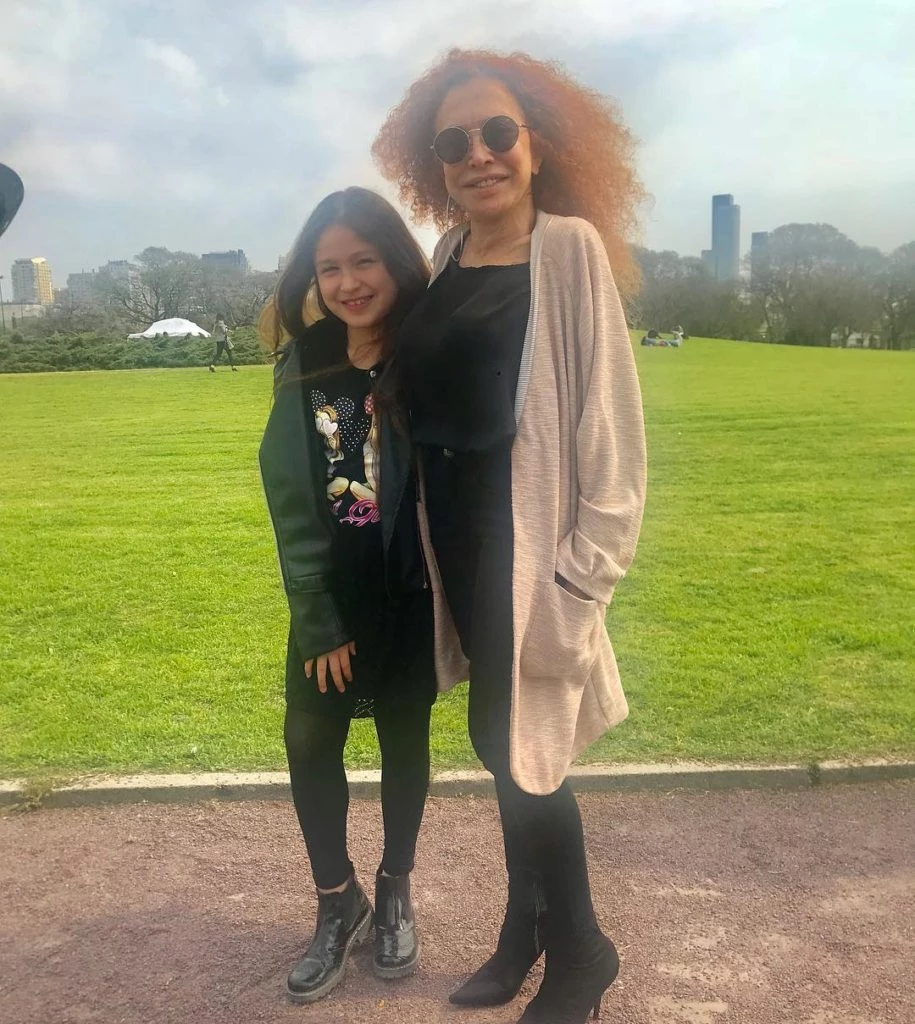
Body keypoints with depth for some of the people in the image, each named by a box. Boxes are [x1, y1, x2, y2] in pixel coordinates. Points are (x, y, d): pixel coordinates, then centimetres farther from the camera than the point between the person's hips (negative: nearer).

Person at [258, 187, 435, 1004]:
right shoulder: (304, 366, -4)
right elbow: (290, 499, -5)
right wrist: (318, 620, -8)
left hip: (412, 597, -2)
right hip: (330, 596, 3)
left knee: (405, 740, 13)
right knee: (310, 741, 7)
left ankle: (395, 892, 35)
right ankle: (338, 902, 29)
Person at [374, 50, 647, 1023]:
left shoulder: (569, 247, -9)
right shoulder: (443, 264, 8)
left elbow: (607, 417, -13)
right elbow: (423, 398, 11)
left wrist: (585, 568, -16)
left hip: (523, 533, -6)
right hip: (453, 533, 6)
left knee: (521, 746, 1)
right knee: (499, 742, 16)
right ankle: (526, 933, 37)